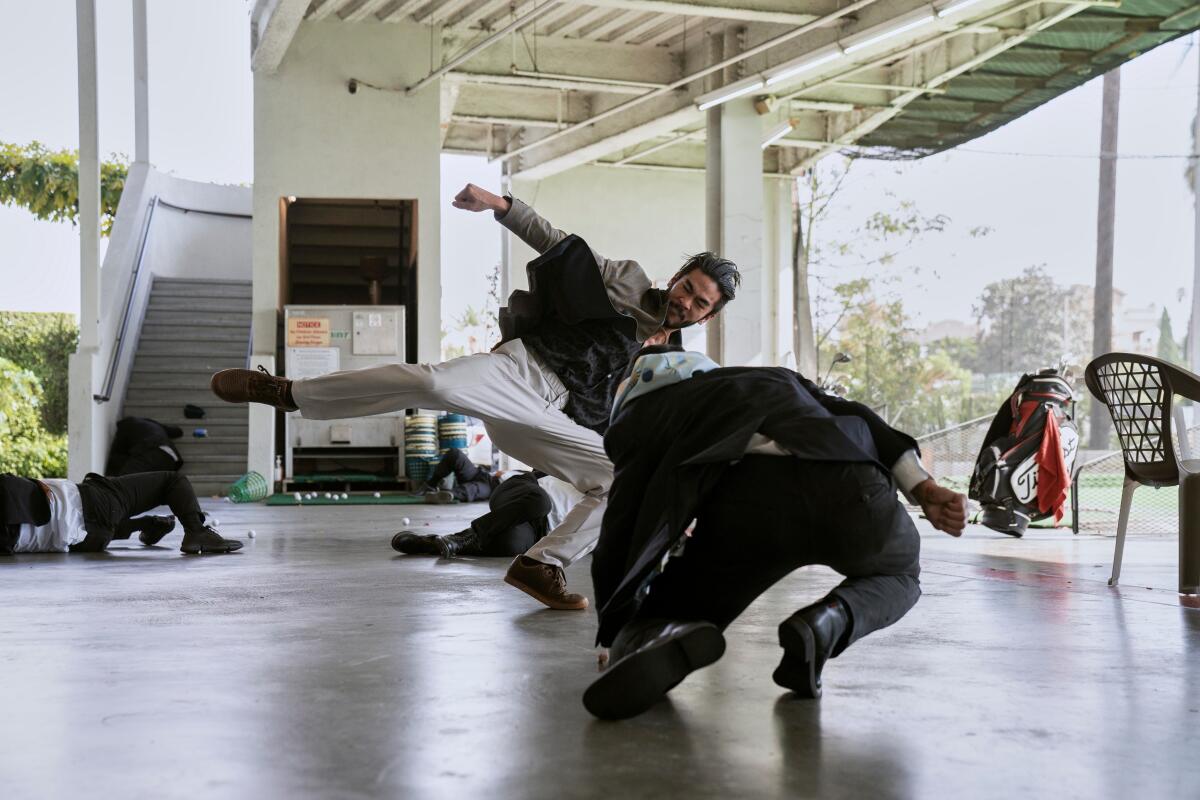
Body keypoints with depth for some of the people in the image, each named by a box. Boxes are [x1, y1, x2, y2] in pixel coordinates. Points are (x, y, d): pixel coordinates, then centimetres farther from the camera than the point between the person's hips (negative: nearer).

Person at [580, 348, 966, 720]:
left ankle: (668, 639, -19)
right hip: (854, 491, 3)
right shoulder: (775, 375, 40)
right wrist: (926, 490, 15)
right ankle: (829, 620, 1)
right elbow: (856, 417, 23)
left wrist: (617, 639, 30)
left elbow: (620, 535, 20)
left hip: (747, 505, -3)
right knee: (898, 576, 35)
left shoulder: (640, 411, 28)